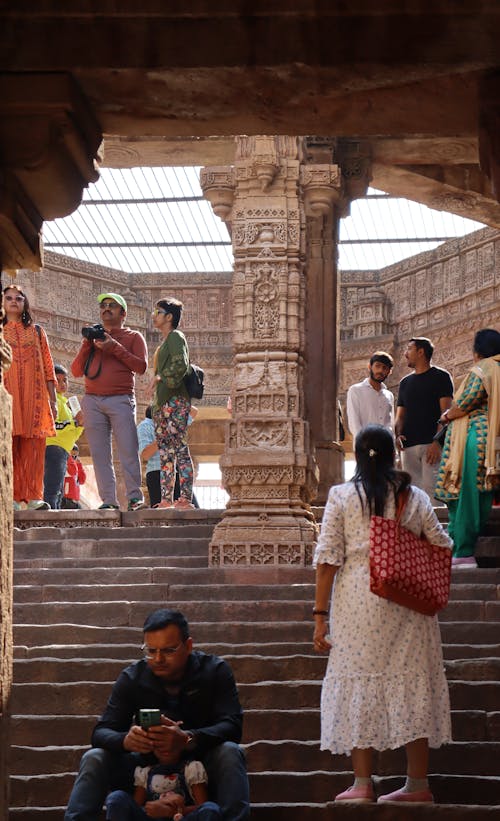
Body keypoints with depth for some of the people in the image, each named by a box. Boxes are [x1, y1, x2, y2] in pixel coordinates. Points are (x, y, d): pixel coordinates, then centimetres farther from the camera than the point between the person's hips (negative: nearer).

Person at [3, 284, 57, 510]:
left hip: (34, 396, 2)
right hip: (7, 394, -2)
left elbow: (48, 366, 14)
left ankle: (34, 496, -6)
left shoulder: (36, 331, 18)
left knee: (33, 446, -4)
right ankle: (12, 497, -10)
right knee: (9, 445, -8)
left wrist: (53, 399, 7)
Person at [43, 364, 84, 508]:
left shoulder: (63, 402, 26)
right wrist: (74, 422, -17)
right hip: (53, 448, -10)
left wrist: (80, 424, 10)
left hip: (62, 451, 11)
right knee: (52, 491, -19)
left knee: (58, 492, 8)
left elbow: (71, 436, 28)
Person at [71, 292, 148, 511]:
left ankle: (134, 496, -6)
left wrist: (114, 347, -8)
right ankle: (108, 500, -4)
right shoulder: (93, 335, 22)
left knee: (128, 450, -9)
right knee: (99, 453, -3)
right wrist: (86, 345, 2)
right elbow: (76, 371, 16)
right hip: (92, 401, 3)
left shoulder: (133, 337, 13)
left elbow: (141, 366, -3)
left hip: (120, 400, -3)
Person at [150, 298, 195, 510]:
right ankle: (166, 498, 5)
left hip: (174, 400, -10)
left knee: (180, 448, -12)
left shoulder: (176, 337, -5)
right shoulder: (165, 341, 23)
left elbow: (181, 366, -18)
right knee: (165, 450, 6)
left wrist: (161, 378, -14)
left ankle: (186, 498, -16)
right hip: (162, 402, 10)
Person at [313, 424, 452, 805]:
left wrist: (321, 614, -2)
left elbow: (327, 559, -4)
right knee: (411, 683, 8)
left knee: (359, 682, 3)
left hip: (357, 600, -2)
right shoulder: (416, 498, 3)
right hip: (408, 601, 2)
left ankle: (362, 784, 1)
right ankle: (418, 783, 10)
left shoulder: (342, 496, -1)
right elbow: (442, 546, 6)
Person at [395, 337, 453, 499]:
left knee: (430, 491, -16)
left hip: (431, 444, -6)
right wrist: (398, 435, -2)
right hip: (408, 446, 6)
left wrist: (437, 442, -17)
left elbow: (446, 412, -4)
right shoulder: (405, 382, 22)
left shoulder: (440, 377, 4)